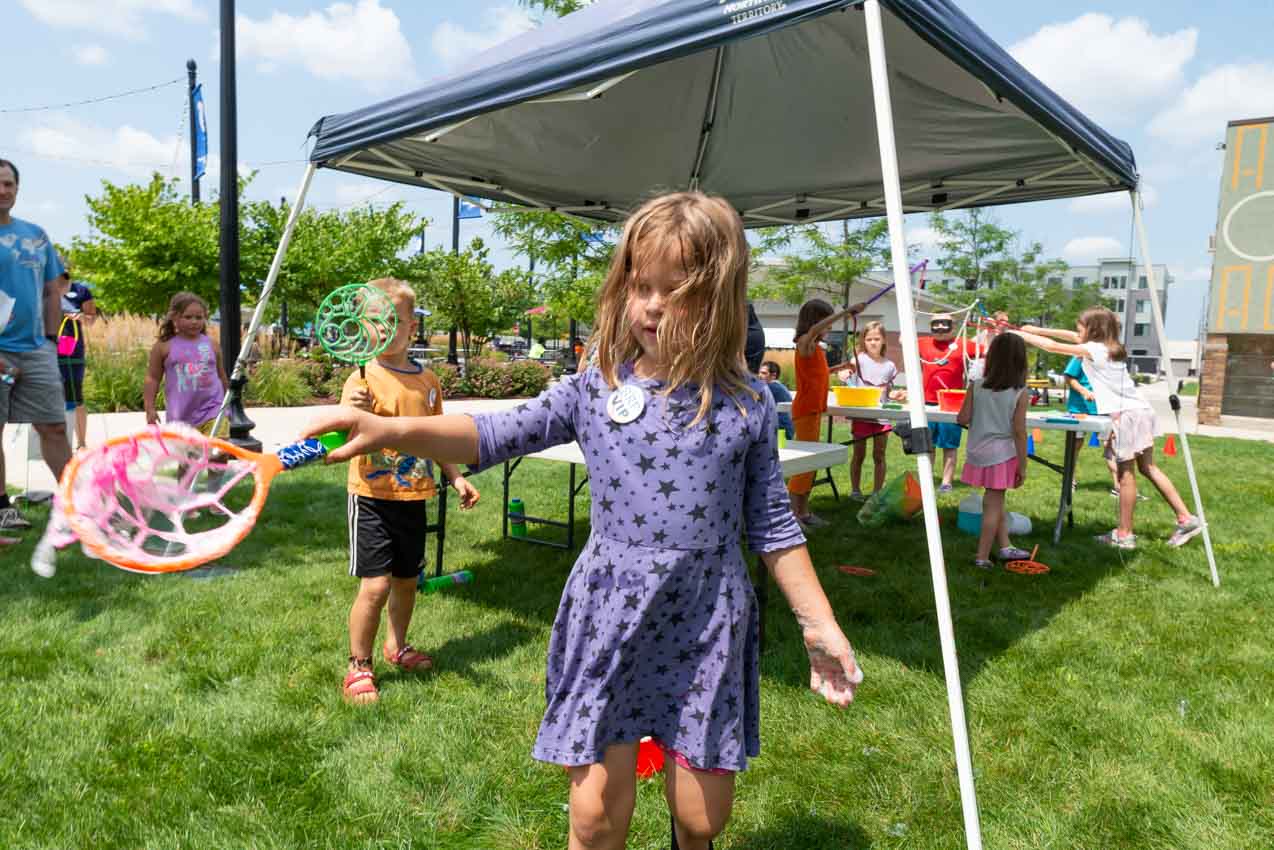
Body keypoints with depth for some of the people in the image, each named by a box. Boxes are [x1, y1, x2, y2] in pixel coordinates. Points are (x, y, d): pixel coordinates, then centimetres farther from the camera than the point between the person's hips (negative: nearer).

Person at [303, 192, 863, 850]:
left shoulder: (747, 404, -4)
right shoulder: (594, 389, -3)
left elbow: (771, 525, 3)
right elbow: (495, 436, -6)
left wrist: (819, 624, 4)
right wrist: (390, 430, -19)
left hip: (706, 622, 1)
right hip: (609, 611, 0)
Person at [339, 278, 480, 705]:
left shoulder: (428, 381, 5)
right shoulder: (362, 380, -12)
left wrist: (456, 478, 10)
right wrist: (355, 413, -41)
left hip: (413, 498, 5)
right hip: (372, 497, -5)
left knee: (407, 579, 17)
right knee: (376, 584, -8)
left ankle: (397, 645, 40)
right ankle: (358, 666, 12)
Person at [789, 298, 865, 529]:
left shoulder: (817, 347, 16)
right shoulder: (805, 342, -12)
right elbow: (813, 330, -35)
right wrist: (846, 311, -34)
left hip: (815, 409, 10)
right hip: (805, 410, -10)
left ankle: (803, 511, 18)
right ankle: (793, 514, -5)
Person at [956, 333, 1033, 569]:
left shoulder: (976, 386, -4)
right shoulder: (1019, 393, -10)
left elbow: (962, 419, -4)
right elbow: (1019, 432, -11)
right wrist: (1022, 466, -5)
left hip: (978, 453, 3)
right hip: (1002, 454, -3)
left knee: (995, 501, 19)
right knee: (994, 504, 6)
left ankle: (1005, 547, 30)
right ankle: (982, 557, 10)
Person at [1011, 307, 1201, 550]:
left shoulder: (1094, 349, -8)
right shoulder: (1110, 347, 16)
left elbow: (1053, 346, -6)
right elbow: (1072, 336, 23)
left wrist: (1021, 335, 5)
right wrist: (1037, 330, 23)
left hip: (1125, 414, -9)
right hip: (1140, 410, 9)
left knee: (1126, 473, -4)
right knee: (1148, 467, 13)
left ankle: (1124, 534, 2)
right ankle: (1186, 519, 12)